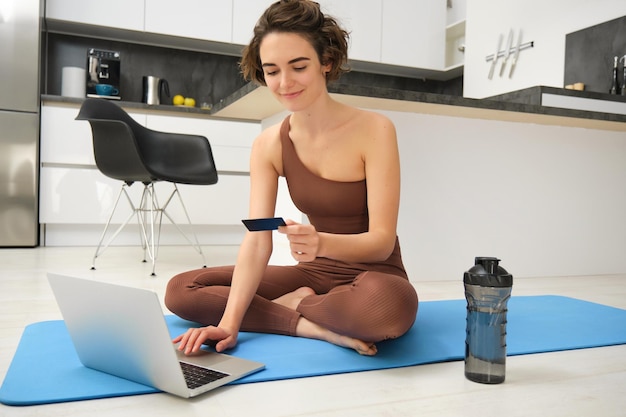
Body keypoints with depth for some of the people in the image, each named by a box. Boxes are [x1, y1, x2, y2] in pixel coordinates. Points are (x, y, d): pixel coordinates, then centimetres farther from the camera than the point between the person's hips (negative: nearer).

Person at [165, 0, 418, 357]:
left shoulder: (374, 130, -16)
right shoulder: (268, 145, -4)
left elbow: (382, 240, -20)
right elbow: (257, 241, -12)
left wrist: (321, 243, -41)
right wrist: (229, 322, -25)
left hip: (373, 277, -3)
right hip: (315, 274, 4)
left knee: (387, 305, -41)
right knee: (182, 290, -6)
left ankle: (290, 305, -11)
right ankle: (313, 324, -14)